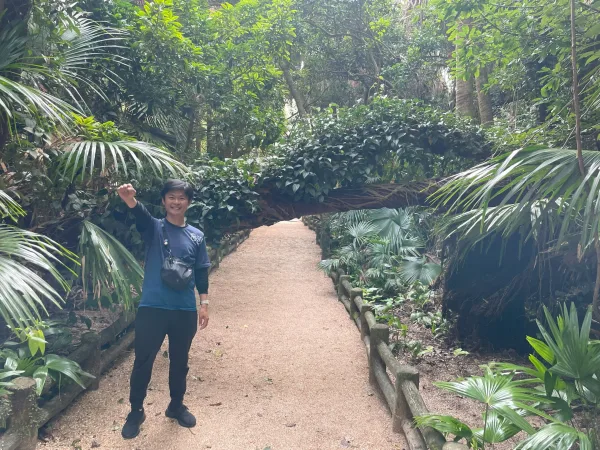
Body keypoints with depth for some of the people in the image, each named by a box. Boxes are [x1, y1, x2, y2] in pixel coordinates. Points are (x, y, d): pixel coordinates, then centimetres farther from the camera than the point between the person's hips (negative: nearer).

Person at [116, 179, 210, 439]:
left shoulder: (196, 236, 6)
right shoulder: (154, 228, -3)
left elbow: (201, 272, 9)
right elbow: (141, 215, -26)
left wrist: (204, 304, 4)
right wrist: (130, 200, -49)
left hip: (185, 311, 3)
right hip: (152, 308, -2)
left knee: (179, 361, 16)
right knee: (143, 362, 7)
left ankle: (176, 406, 36)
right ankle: (136, 411, 28)